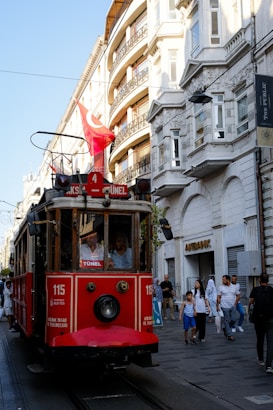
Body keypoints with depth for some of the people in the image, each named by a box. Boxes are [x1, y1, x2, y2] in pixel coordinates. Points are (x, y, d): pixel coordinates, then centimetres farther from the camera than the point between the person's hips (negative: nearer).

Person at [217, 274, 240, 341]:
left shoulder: (234, 287, 4)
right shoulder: (221, 287, -3)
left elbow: (238, 295, 12)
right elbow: (218, 297, -2)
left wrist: (235, 303, 4)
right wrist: (217, 306, -6)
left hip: (233, 306, 3)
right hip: (225, 307, -3)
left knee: (233, 319, 2)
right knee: (227, 320, -1)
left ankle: (226, 329, 27)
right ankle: (229, 335, 6)